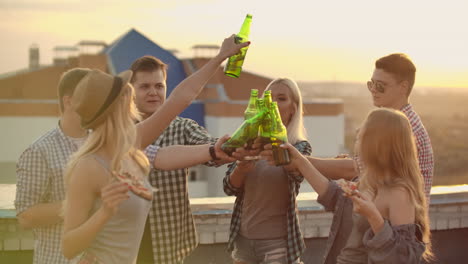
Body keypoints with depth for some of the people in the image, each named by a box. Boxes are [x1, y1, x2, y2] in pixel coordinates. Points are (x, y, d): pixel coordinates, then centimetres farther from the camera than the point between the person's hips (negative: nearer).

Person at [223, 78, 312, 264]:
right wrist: (241, 168, -22)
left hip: (278, 242, -3)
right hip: (243, 239, 3)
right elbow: (229, 188, 0)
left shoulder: (300, 146, -4)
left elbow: (297, 174, -26)